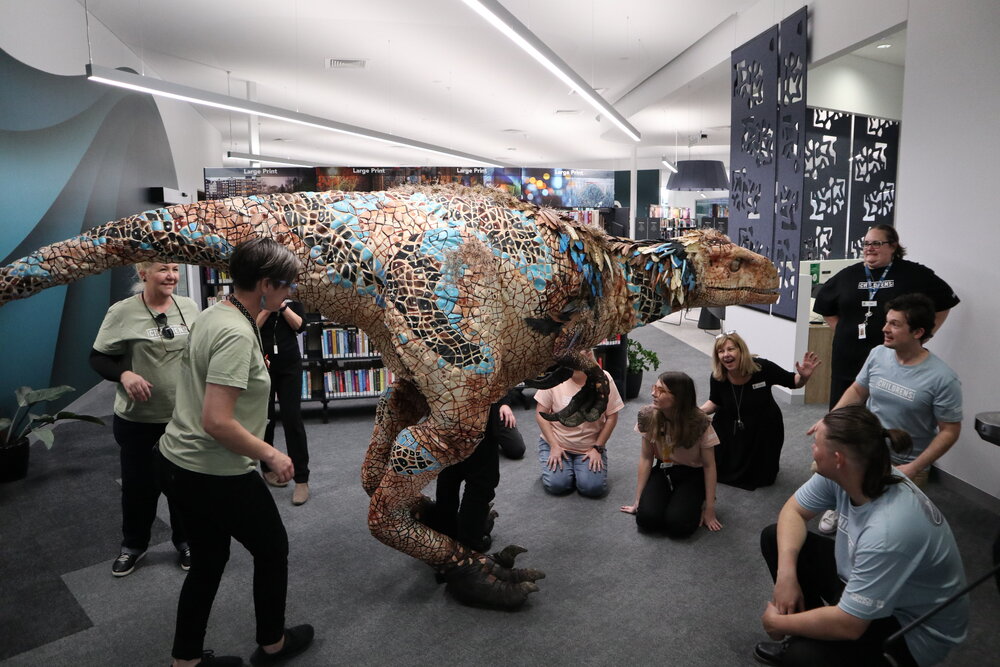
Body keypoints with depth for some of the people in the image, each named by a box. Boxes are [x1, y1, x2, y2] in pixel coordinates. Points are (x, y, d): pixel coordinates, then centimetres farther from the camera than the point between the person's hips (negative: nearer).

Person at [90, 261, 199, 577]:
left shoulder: (189, 307, -2)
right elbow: (98, 358, -4)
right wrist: (123, 374, -23)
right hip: (136, 419, -2)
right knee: (138, 484, 13)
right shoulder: (122, 312, -12)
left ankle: (184, 541, 37)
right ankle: (133, 544, 37)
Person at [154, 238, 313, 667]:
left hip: (177, 463, 9)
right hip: (215, 476, -9)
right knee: (273, 550, 15)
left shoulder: (214, 314, 4)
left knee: (208, 561, 22)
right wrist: (272, 456, -18)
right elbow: (217, 422, -29)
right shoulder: (237, 335, -25)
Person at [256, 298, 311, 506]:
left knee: (293, 419, -5)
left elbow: (300, 325, -6)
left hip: (290, 364, 0)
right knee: (264, 418, 9)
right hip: (261, 363, 0)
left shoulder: (293, 298, 6)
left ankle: (302, 479, -2)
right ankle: (267, 468, 28)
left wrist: (282, 305, -14)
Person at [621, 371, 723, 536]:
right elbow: (645, 458, -6)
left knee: (677, 524, -26)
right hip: (662, 471, 3)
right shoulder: (649, 417, -14)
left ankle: (695, 503, 8)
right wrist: (637, 501, -5)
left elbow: (709, 466, -12)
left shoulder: (700, 423, -22)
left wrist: (709, 509, -11)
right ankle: (669, 498, 10)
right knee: (646, 518, -23)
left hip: (692, 475, -2)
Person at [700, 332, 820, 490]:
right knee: (721, 468, 9)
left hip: (764, 429, -1)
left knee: (762, 476, 12)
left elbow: (793, 383, -13)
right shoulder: (717, 377, -21)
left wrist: (804, 376, -36)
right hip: (731, 428, 1)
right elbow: (714, 402, -1)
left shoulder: (762, 368, -27)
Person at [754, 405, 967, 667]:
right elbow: (793, 511, -1)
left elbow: (848, 626, -32)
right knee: (775, 536, 2)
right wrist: (786, 573, -16)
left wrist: (781, 623, -17)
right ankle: (807, 635, 12)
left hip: (914, 627, -8)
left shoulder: (888, 531, -38)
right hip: (863, 582, 8)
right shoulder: (840, 473, -18)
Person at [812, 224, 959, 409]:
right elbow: (825, 307, 21)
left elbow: (944, 303, 11)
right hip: (849, 359, 3)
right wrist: (844, 331, 11)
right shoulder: (847, 276, 9)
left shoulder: (914, 274, 2)